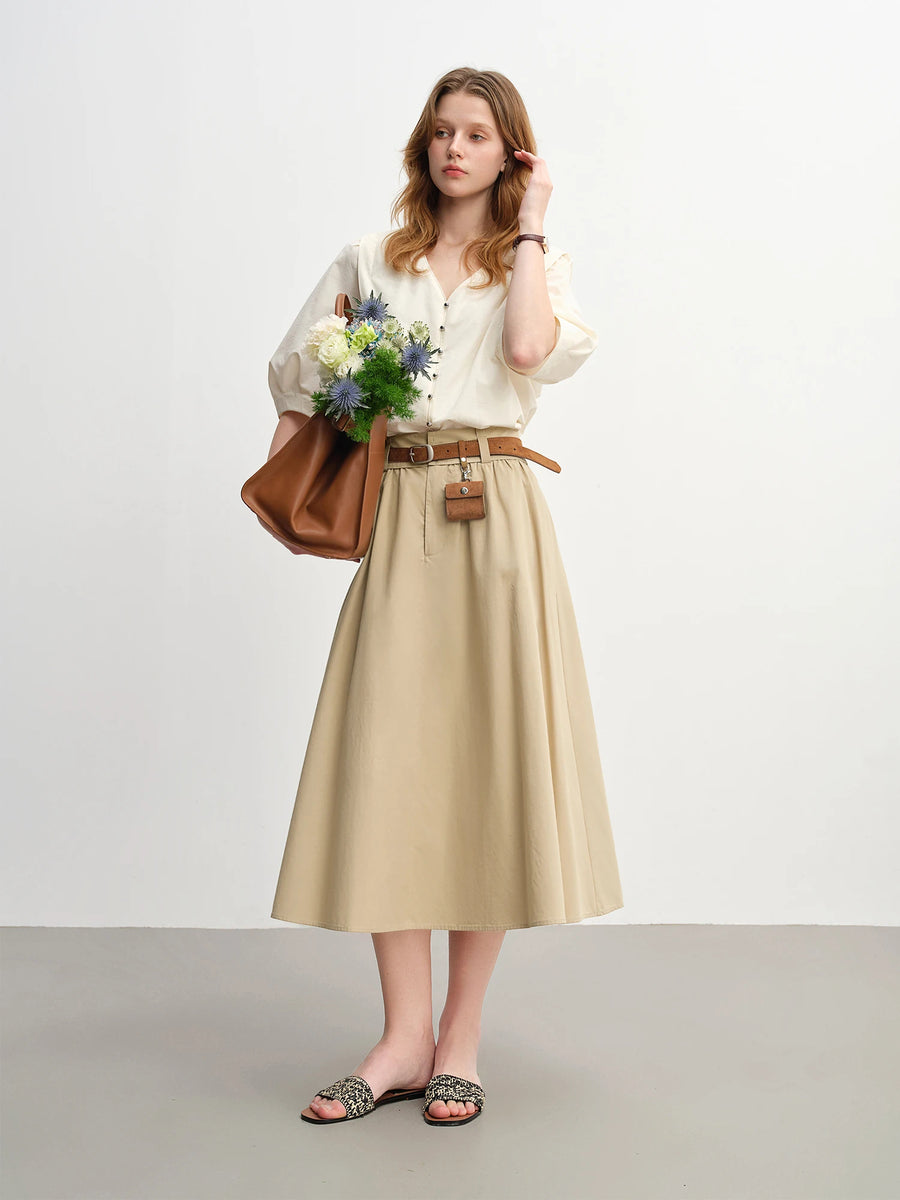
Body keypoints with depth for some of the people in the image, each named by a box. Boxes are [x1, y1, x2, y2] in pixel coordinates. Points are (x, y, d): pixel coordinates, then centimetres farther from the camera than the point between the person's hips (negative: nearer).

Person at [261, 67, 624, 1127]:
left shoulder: (540, 263, 13)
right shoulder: (369, 262, 18)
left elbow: (529, 350, -9)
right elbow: (298, 375, 19)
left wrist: (529, 223, 2)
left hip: (496, 519, -1)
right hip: (398, 519, 2)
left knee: (486, 759, -3)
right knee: (387, 760, -5)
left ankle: (460, 1037, 7)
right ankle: (404, 1037, 3)